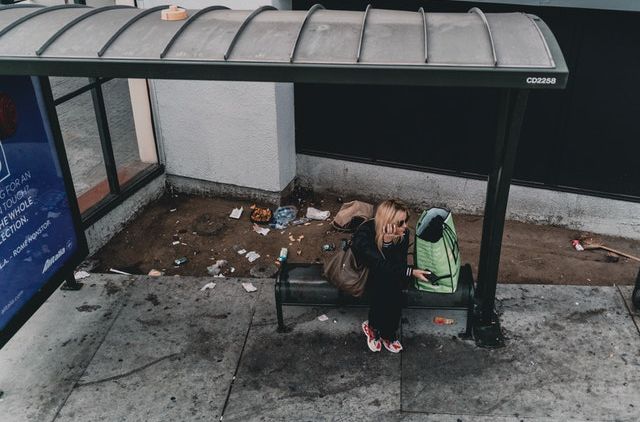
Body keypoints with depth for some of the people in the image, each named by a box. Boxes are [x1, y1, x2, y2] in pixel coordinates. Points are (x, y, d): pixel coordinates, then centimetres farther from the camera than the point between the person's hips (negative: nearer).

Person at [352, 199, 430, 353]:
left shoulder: (403, 234, -20)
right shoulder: (364, 234, -33)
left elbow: (399, 264, -21)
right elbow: (381, 267, -34)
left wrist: (388, 242, -37)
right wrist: (411, 272, -39)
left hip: (389, 273, 4)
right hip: (363, 272, -4)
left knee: (394, 291, -24)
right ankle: (387, 333, -3)